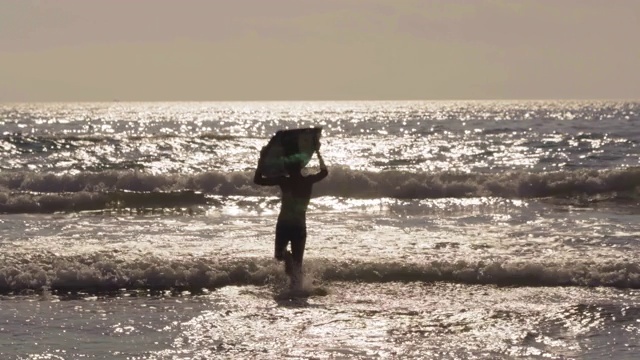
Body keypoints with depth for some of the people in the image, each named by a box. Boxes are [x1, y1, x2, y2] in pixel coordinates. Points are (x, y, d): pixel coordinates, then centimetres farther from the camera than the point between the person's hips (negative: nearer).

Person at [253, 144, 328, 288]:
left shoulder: (283, 181, -8)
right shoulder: (309, 181, -1)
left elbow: (258, 180, -1)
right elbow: (324, 172, 20)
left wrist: (262, 159, 3)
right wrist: (318, 153, 29)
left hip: (283, 226, -1)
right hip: (299, 227, 1)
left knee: (279, 254, 22)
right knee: (297, 263, 10)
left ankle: (286, 256, -11)